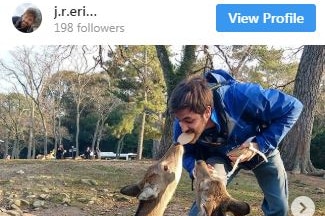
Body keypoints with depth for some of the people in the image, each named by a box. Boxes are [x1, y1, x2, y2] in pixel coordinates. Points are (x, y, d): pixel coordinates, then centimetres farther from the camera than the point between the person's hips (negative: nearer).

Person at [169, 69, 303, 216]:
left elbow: (292, 107, -34)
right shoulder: (182, 122, -32)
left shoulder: (240, 97, -45)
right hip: (221, 156, 1)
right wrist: (196, 168, -35)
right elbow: (185, 153, -10)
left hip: (261, 148, 0)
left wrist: (262, 144, -38)